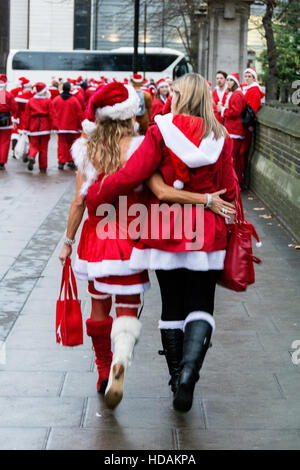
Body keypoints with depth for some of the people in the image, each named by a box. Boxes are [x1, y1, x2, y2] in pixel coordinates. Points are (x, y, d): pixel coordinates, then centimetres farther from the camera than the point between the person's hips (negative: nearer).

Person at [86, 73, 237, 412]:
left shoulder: (161, 132, -10)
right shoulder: (220, 138, -3)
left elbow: (130, 176, -13)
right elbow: (229, 189, 2)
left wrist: (93, 196, 2)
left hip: (165, 232, -1)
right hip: (207, 235, 1)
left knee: (172, 308, 12)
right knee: (200, 306, 6)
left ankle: (177, 377, 19)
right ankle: (189, 370, -17)